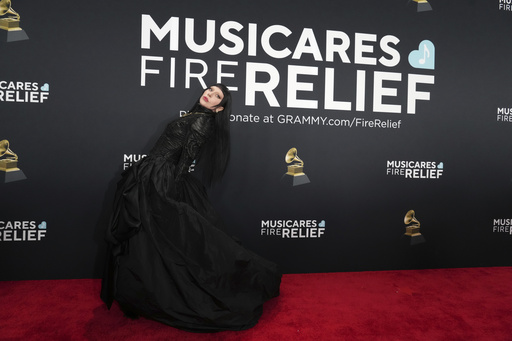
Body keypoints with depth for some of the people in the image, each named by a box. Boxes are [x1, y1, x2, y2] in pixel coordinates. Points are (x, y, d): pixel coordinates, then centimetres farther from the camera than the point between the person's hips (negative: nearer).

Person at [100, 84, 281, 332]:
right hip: (149, 179, 9)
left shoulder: (202, 121, -10)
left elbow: (184, 161, -15)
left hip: (158, 182, -9)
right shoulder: (194, 116, 15)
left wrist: (164, 193, -15)